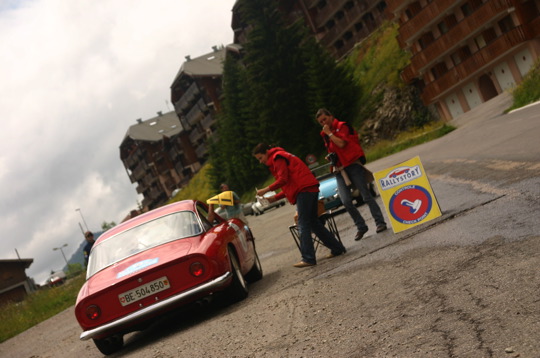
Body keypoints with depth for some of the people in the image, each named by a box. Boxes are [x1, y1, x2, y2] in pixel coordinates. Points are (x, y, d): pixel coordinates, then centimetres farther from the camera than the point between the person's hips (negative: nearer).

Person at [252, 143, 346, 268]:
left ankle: (308, 258, -13)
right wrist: (275, 198, 16)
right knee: (313, 222, 15)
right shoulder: (282, 157, 28)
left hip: (304, 190, -10)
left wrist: (266, 189, -8)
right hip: (311, 189, 10)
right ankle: (337, 248, 19)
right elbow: (289, 185, 25)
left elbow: (283, 180, -14)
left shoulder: (277, 158, -2)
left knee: (303, 226, -10)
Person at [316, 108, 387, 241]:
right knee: (346, 201, -8)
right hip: (339, 169, 6)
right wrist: (330, 156, 10)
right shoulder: (325, 134, 18)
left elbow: (341, 143, -18)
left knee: (366, 195, -5)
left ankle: (380, 222, 2)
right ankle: (361, 227, 4)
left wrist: (329, 133, -8)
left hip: (352, 164, -6)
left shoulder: (342, 126, -2)